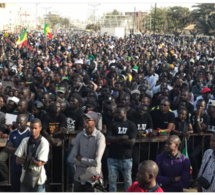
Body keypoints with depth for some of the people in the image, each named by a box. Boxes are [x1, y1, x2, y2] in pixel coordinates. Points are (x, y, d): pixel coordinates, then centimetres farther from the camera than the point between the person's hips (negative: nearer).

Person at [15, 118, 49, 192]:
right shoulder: (25, 141, 2)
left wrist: (25, 158, -6)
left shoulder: (44, 143, -11)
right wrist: (33, 160, -12)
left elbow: (39, 163, -15)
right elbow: (17, 160, -2)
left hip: (38, 179, -4)